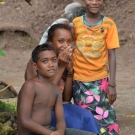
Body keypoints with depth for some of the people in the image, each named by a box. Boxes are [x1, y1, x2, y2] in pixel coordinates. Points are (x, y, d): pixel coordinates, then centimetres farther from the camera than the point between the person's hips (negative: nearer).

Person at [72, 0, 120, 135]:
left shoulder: (109, 24, -5)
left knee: (104, 117, -6)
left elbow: (111, 55, -5)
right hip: (79, 80, 2)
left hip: (100, 80, -1)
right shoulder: (75, 23, 0)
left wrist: (112, 84, -7)